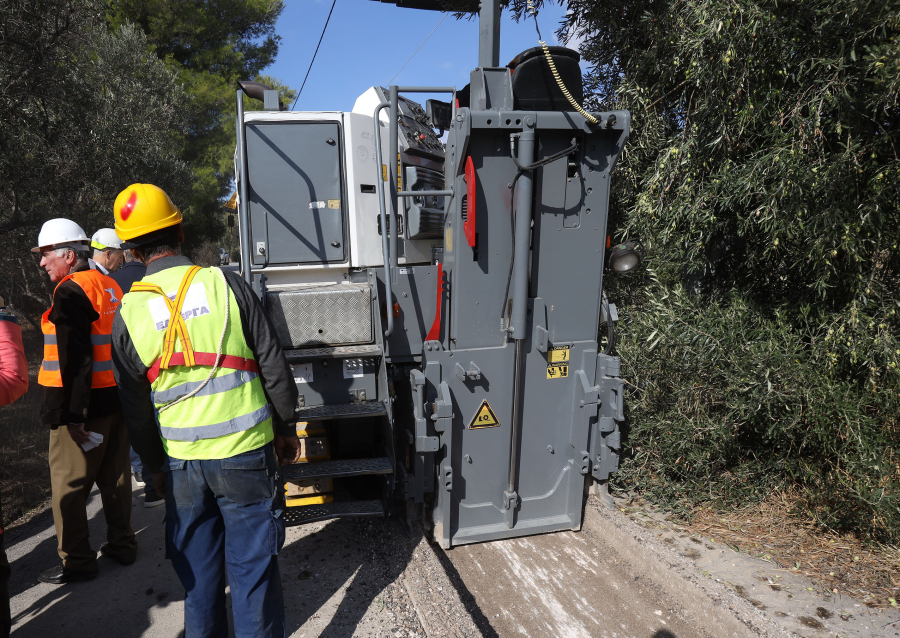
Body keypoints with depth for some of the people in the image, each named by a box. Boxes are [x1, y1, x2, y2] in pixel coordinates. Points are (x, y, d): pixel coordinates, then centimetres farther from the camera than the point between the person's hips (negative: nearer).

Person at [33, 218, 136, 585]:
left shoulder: (71, 291, -14)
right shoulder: (109, 286, 13)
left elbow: (76, 359, -21)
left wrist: (72, 414, -21)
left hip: (82, 405, -9)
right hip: (119, 399, 9)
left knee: (68, 485, 3)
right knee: (115, 475, 16)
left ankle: (76, 561, 12)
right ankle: (122, 544, 28)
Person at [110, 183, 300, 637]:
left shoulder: (128, 312, -1)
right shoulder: (224, 283, -7)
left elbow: (135, 407, 7)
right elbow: (272, 364, -4)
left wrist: (154, 465, 20)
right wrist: (286, 428, 8)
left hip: (181, 462, 3)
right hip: (245, 451, -2)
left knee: (197, 569, 19)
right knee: (252, 565, 9)